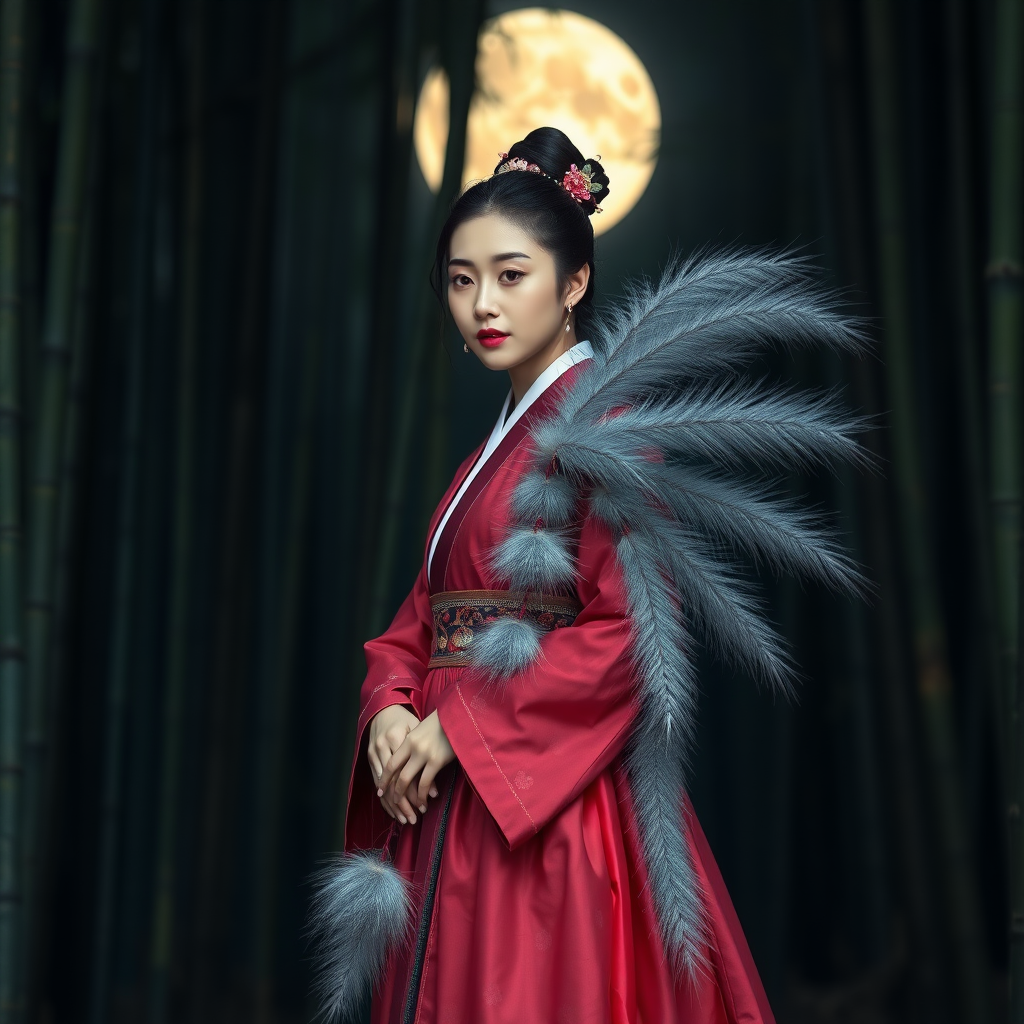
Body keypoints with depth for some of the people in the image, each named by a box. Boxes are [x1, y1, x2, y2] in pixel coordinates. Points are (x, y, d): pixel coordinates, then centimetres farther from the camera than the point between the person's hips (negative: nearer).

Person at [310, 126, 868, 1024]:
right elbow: (420, 619, 14)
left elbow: (630, 632, -18)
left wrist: (462, 729, -17)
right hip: (450, 809, 8)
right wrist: (391, 709, -7)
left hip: (549, 806, -8)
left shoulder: (602, 426, -9)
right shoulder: (494, 448, 18)